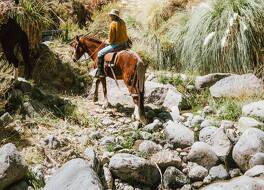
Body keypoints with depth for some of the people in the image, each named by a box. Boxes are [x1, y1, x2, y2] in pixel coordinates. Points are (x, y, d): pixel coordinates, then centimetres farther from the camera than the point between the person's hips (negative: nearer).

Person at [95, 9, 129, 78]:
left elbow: (111, 36, -14)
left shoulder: (113, 23, -12)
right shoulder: (123, 22, 12)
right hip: (125, 44, 9)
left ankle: (100, 72, -6)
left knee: (100, 53, -2)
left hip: (116, 45, -8)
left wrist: (109, 41, 4)